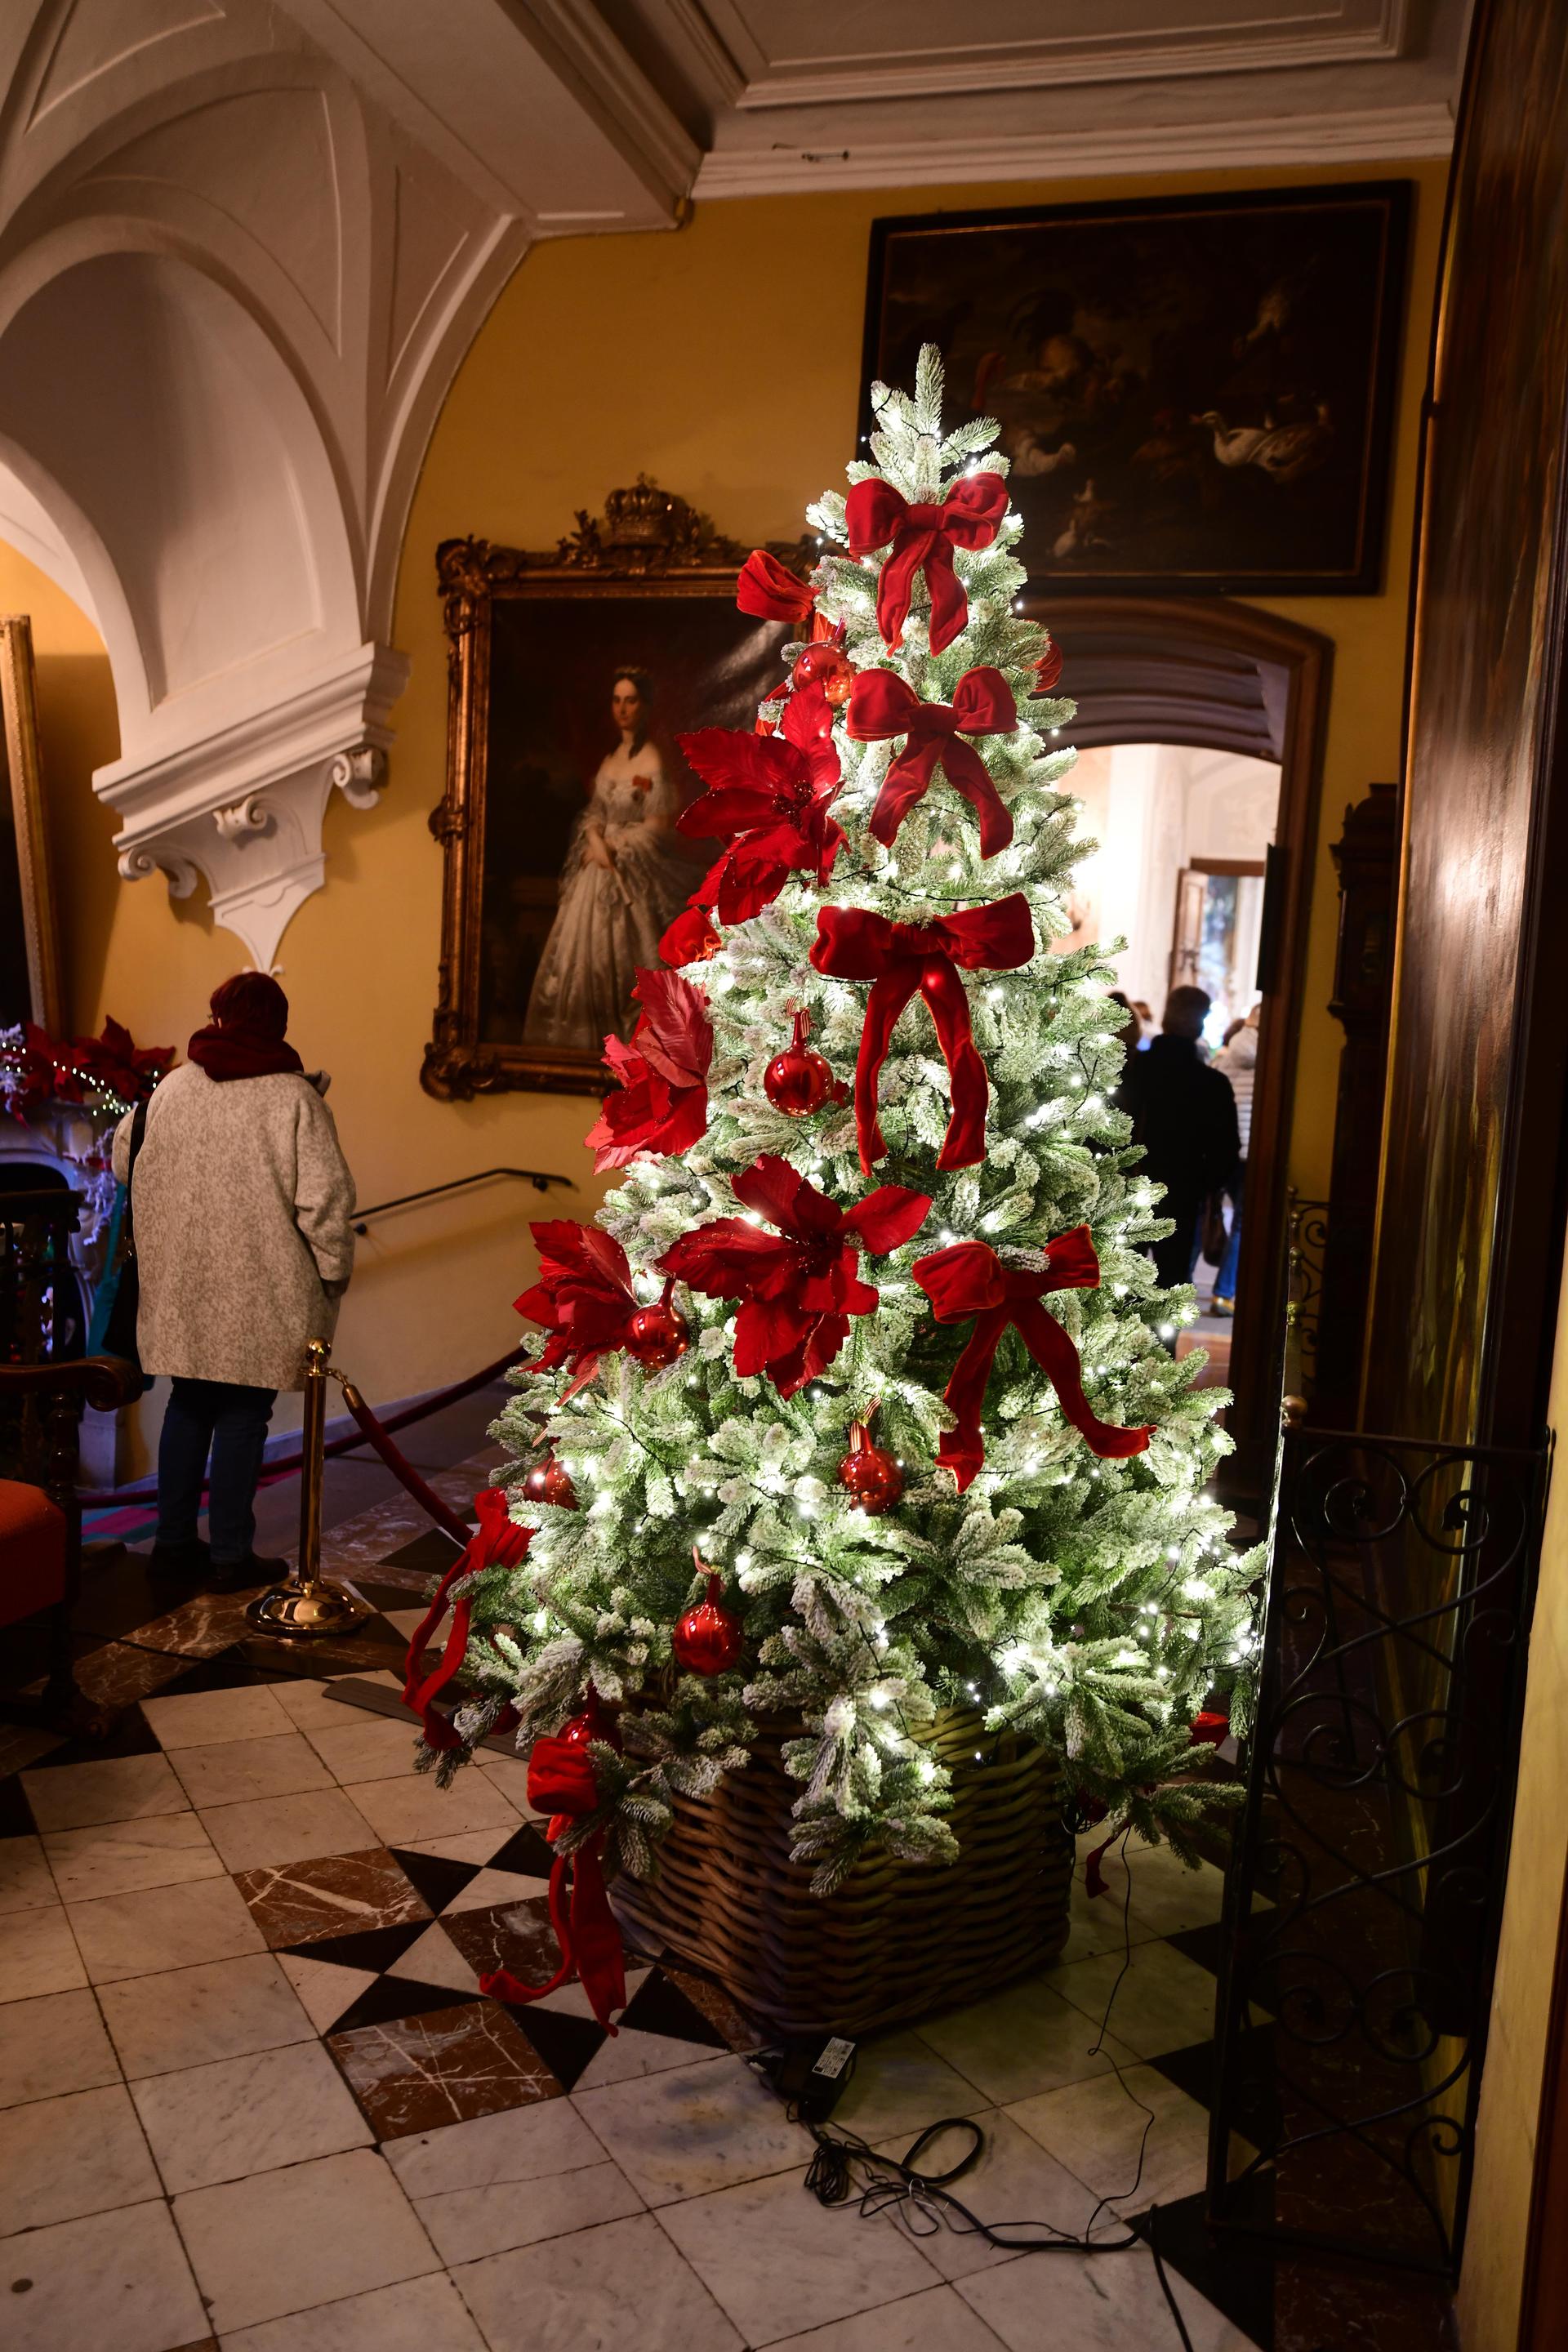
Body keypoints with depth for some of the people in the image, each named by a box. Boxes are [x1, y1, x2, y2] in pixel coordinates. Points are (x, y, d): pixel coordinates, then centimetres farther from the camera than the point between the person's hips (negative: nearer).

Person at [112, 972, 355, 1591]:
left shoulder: (173, 1086, 1)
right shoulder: (294, 1097, -12)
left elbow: (125, 1161, 14)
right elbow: (324, 1198, -15)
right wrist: (333, 1273, -3)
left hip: (181, 1285, 4)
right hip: (257, 1291, -4)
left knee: (189, 1404, 17)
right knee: (242, 1416, 5)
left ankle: (174, 1541, 26)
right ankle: (230, 1555, 12)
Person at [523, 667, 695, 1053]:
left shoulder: (653, 762, -11)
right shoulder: (610, 758, 12)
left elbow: (656, 831, -15)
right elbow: (593, 813, 12)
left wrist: (614, 848, -9)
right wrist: (597, 843, -9)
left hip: (633, 875, -8)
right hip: (599, 871, 8)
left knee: (621, 961, -6)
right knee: (583, 956, 8)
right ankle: (585, 1041, 15)